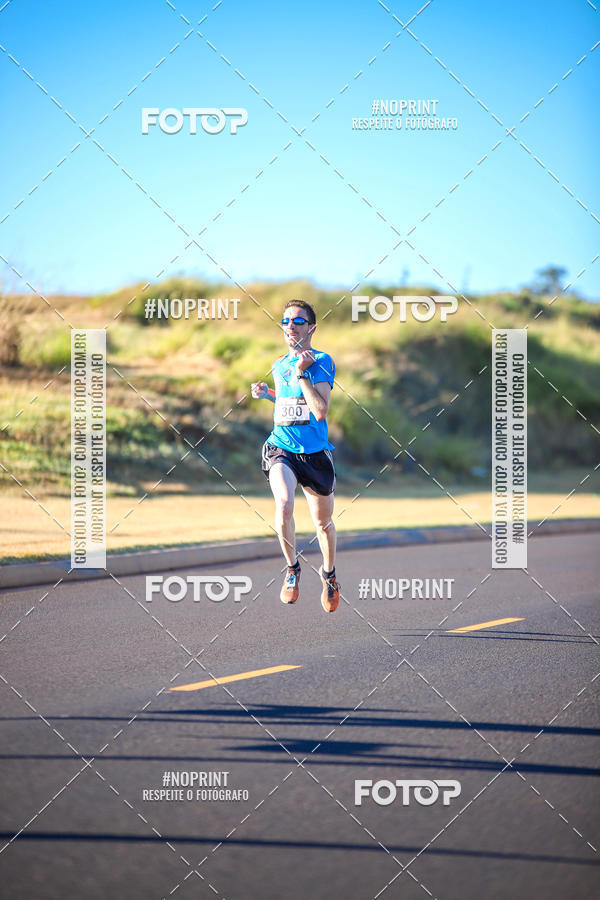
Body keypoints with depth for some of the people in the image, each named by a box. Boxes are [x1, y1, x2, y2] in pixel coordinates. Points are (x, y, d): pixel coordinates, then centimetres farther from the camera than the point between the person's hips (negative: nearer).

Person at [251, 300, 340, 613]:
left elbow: (320, 411, -19)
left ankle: (329, 573, 41)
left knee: (323, 522, 12)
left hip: (315, 453, -2)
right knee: (283, 505, -26)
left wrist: (301, 374, -21)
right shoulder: (279, 365, 8)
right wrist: (268, 394, 9)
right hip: (281, 449, 2)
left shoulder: (321, 362, -8)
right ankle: (292, 568, -6)